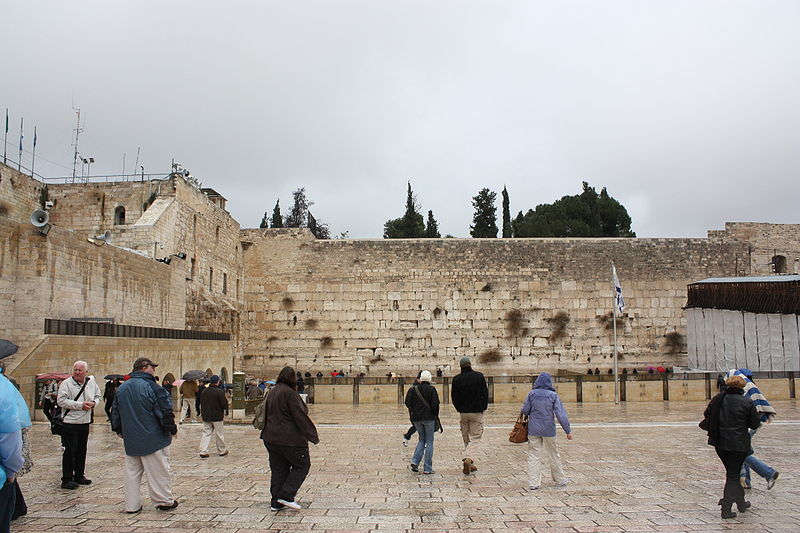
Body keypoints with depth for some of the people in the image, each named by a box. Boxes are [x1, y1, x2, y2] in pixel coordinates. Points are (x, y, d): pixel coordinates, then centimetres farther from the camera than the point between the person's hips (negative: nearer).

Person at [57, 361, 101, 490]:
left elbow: (97, 395, 23)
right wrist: (80, 405, -19)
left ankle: (79, 476, 26)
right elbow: (61, 401, -17)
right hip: (70, 423, -5)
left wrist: (94, 402, 0)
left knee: (82, 450, 13)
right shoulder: (66, 383, -9)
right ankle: (66, 479, 6)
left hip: (85, 422, 6)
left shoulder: (91, 383, 8)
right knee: (70, 451, -3)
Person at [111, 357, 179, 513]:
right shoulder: (151, 387, -15)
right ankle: (164, 501, 12)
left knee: (132, 472, 13)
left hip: (130, 440, 6)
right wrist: (172, 429, -1)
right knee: (159, 471, 4)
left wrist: (119, 431, 28)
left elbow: (115, 413, 16)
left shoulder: (121, 388, 7)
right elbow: (165, 411, -15)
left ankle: (131, 505, 15)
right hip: (153, 439, -6)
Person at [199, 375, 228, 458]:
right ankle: (222, 451, 19)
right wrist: (226, 399, 5)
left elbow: (201, 403, 11)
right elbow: (224, 404, -15)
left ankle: (203, 451, 0)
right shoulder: (220, 392, -15)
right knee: (219, 434, 7)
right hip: (217, 417, -5)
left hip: (206, 416, 5)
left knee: (206, 433, 7)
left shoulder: (205, 391, 3)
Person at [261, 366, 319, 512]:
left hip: (270, 438, 8)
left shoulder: (271, 392, 9)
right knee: (302, 465, 7)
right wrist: (313, 436, -11)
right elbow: (300, 416, -17)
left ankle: (275, 503, 16)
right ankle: (286, 496, 1)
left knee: (278, 469, 14)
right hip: (290, 439, -8)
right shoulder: (289, 393, -17)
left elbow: (265, 414, 17)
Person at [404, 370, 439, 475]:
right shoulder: (432, 390, -6)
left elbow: (408, 403, -1)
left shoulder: (413, 390, 3)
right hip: (429, 418, -4)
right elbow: (435, 404, -12)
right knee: (429, 442, 4)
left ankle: (415, 462, 1)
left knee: (422, 440, 19)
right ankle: (427, 468, 3)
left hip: (416, 418, 4)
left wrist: (412, 414, 12)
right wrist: (435, 416, 2)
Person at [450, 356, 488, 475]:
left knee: (466, 439, 14)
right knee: (475, 438, 0)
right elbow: (485, 394, -1)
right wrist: (483, 408, 10)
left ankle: (468, 465, 15)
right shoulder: (479, 376, -5)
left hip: (463, 413, 3)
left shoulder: (456, 379, 0)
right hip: (477, 413, -3)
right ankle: (468, 459, -21)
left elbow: (454, 397, 4)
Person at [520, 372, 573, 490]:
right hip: (548, 430, 0)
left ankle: (533, 483, 2)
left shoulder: (532, 394, -4)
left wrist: (522, 412, 22)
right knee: (553, 455, 14)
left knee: (533, 455, 5)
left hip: (533, 429, 0)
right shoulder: (553, 395, -6)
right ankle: (560, 480, 25)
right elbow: (560, 414, -8)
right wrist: (568, 430, -4)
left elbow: (525, 410, -2)